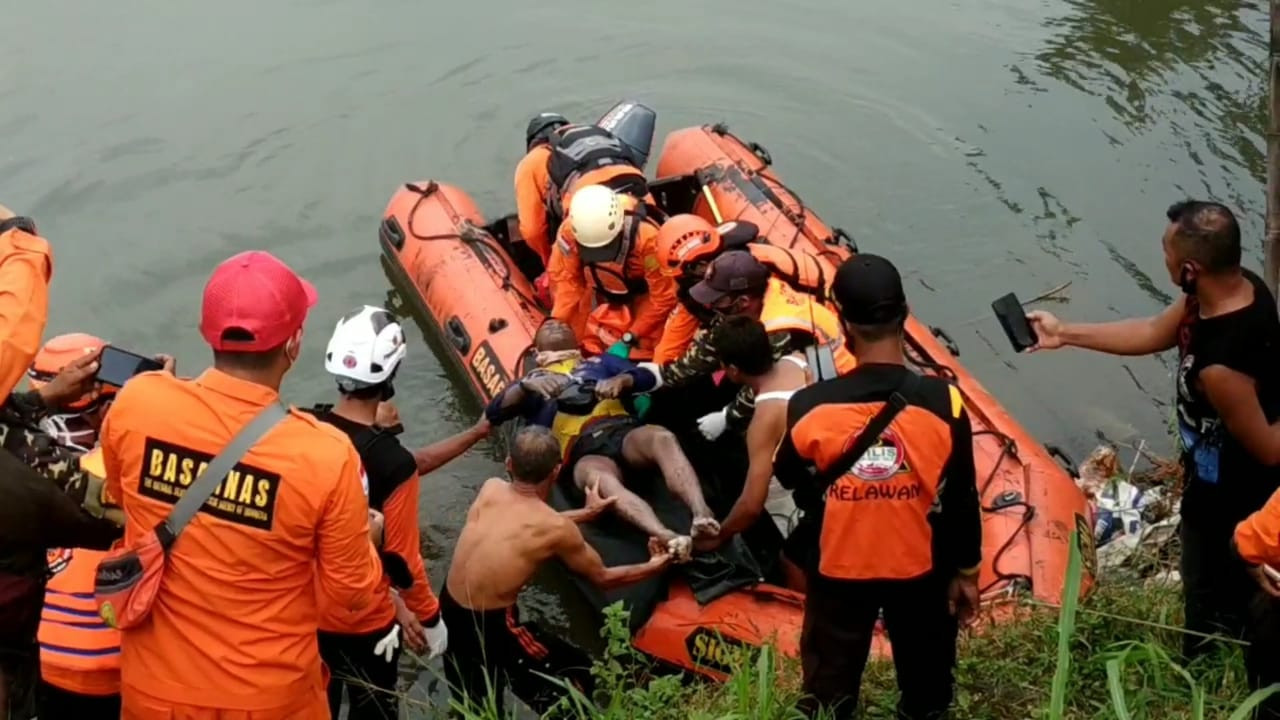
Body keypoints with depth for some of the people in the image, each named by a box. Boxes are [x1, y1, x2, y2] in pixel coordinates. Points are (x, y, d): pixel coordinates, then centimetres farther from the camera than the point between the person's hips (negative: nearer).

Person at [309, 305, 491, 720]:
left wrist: (475, 433, 7)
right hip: (364, 622, -5)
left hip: (305, 609, 5)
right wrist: (426, 617, -2)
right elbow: (403, 559, -20)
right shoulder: (392, 461, -30)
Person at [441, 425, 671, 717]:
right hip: (490, 627, -6)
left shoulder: (490, 489, -2)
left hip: (448, 613, 6)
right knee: (577, 670, 18)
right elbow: (603, 577, 0)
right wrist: (653, 566, 15)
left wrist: (584, 514, 25)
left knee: (476, 711, 28)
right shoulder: (558, 529, -17)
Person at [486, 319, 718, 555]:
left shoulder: (600, 361, 35)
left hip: (622, 430, 3)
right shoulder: (532, 380, 31)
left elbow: (648, 377, 18)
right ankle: (668, 539, -63)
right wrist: (525, 384, -4)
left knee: (663, 437, -34)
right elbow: (493, 413, 14)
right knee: (599, 479, -40)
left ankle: (702, 515, -53)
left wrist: (621, 380, -5)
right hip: (583, 451, -3)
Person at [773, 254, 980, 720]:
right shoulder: (943, 403, -23)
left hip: (837, 569, 0)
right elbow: (961, 500, -12)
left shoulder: (810, 407, -22)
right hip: (922, 569, 0)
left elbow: (791, 481, -3)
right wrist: (966, 571, 3)